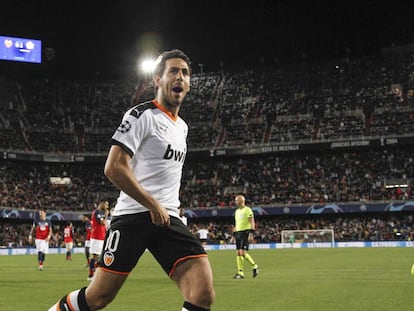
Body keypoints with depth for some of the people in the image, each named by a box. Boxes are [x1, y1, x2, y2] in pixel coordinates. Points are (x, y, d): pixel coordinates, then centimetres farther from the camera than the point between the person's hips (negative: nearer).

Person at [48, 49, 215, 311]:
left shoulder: (182, 127, 20)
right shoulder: (142, 115, -6)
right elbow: (114, 168, -17)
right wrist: (153, 205, -14)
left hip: (168, 219, 7)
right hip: (134, 216, -6)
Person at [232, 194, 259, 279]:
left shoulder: (247, 210, -6)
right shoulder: (237, 211, 18)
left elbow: (252, 223, -11)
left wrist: (251, 234, -18)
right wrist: (234, 235, 18)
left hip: (245, 232, -8)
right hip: (238, 233, 8)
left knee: (242, 252, -14)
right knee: (238, 253, 2)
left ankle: (254, 266, 5)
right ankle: (240, 272, 5)